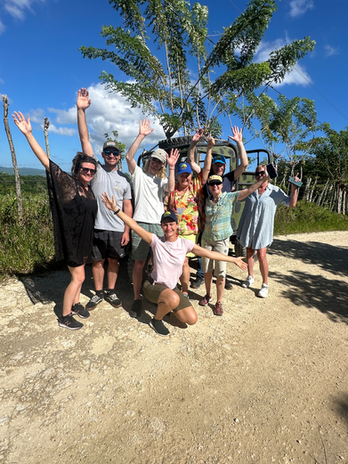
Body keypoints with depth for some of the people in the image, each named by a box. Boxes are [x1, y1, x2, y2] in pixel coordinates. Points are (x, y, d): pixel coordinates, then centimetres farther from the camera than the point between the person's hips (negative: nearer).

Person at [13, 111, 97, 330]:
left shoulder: (89, 190, 4)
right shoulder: (68, 183, -14)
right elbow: (46, 161, -21)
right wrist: (28, 134, -26)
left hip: (85, 238, 7)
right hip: (71, 238, -7)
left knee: (79, 273, 18)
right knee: (78, 277, -1)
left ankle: (75, 304, 38)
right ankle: (64, 317, 16)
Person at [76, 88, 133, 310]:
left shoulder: (125, 179, 5)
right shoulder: (96, 170, 1)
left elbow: (128, 206, 4)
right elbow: (85, 139, -7)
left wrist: (127, 230, -3)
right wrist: (81, 110, -16)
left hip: (118, 229, 1)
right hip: (97, 227, -1)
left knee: (114, 261, 12)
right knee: (97, 261, 11)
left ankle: (111, 292, 30)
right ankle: (99, 292, 29)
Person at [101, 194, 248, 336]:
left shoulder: (185, 244, -8)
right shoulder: (156, 241, -14)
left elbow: (210, 253, -2)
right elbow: (135, 226, -24)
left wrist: (234, 260, 1)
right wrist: (116, 209, -34)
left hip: (171, 288, 4)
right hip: (153, 286, -4)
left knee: (192, 320, -1)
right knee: (174, 299, -37)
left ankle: (164, 303, 23)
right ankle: (156, 320, -3)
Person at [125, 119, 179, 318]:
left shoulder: (162, 180, 17)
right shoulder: (139, 174, 10)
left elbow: (170, 189, -5)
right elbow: (129, 157, -7)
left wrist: (172, 168, -9)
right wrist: (141, 135, -11)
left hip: (159, 225, 3)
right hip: (141, 224, -3)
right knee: (139, 263, 1)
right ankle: (137, 299, 13)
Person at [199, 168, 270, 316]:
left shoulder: (229, 197, -5)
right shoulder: (207, 201, 4)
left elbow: (249, 190, -9)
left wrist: (264, 178, -14)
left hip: (222, 240, -3)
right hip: (207, 239, 3)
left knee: (220, 273, 0)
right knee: (207, 270, 11)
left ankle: (219, 302, 15)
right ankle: (208, 295, 32)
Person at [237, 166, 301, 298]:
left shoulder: (275, 191, -2)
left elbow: (292, 204, -6)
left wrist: (294, 188, -19)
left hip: (263, 229, -4)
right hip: (248, 227, 4)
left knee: (261, 256, -9)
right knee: (249, 253, 13)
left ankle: (265, 284, 9)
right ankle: (250, 277, 34)